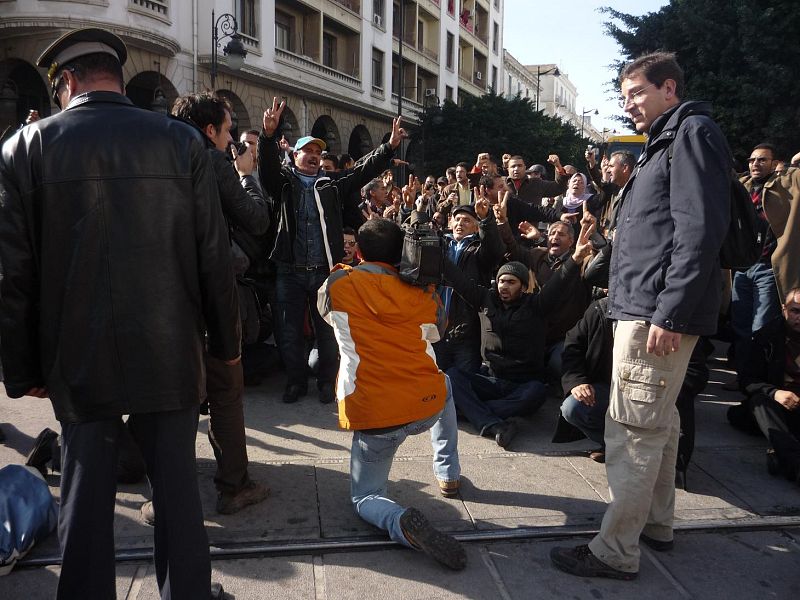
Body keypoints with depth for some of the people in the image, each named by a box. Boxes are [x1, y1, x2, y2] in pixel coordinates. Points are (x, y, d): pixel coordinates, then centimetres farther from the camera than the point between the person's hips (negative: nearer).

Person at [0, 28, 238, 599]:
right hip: (171, 355, 0)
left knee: (85, 495, 13)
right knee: (177, 483, 13)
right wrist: (227, 340, 8)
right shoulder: (182, 141, -3)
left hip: (78, 361, 0)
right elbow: (215, 254, -3)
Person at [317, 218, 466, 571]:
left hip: (373, 416, -2)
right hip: (429, 405, 3)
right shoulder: (423, 292, 6)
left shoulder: (338, 284, -1)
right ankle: (448, 473, 38)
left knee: (365, 497, 18)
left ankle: (400, 522, -16)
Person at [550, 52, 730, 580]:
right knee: (658, 423, 17)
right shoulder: (665, 143, 23)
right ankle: (656, 523, 31)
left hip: (658, 312, -11)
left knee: (633, 431, -6)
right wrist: (658, 310, 18)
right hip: (644, 307, 11)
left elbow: (701, 230, -19)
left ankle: (616, 552, 3)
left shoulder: (693, 132, -8)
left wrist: (669, 313, -24)